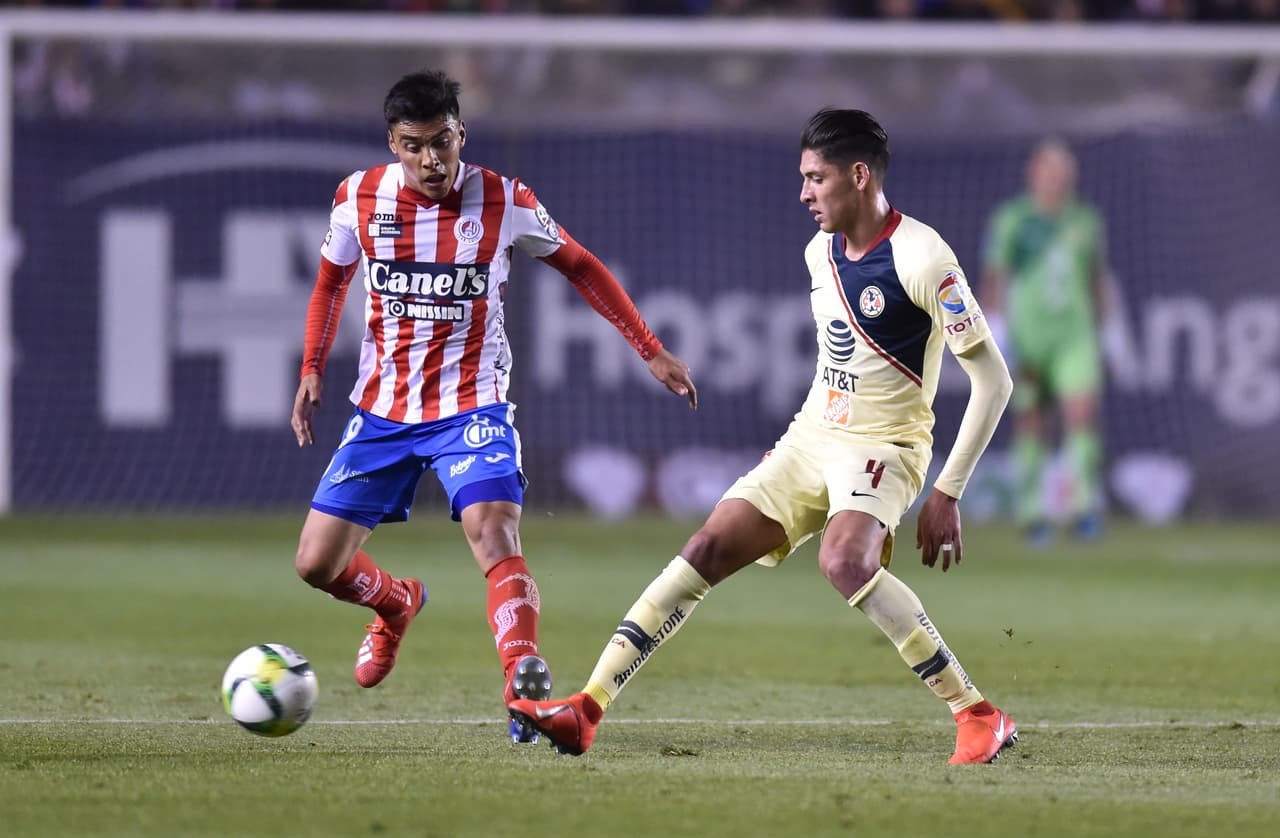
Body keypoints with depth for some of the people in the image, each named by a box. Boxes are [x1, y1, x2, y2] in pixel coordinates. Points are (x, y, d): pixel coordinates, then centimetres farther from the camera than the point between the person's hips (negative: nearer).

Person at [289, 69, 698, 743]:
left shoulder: (504, 203, -10)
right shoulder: (359, 198, -5)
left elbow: (579, 265, 7)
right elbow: (332, 279, 16)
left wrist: (652, 352, 7)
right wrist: (312, 369, 9)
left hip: (471, 407, -3)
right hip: (382, 410, 3)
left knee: (493, 534, -29)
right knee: (317, 564, 4)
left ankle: (526, 685, -36)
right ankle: (397, 605, 37)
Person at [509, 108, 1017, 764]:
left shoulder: (921, 258, -16)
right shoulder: (820, 252, 9)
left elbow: (993, 380, -16)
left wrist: (947, 494, -19)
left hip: (884, 447, -7)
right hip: (810, 438, 7)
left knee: (845, 562, -34)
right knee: (706, 550, -7)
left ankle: (978, 716, -26)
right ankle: (588, 708, -8)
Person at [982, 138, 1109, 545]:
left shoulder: (1087, 221, 10)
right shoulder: (1009, 219, 0)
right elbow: (993, 279, 0)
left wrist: (1098, 331, 19)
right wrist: (996, 327, -8)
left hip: (1074, 334, 2)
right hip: (1026, 335, -2)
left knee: (1082, 412, -16)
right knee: (1031, 425, 3)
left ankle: (1082, 504, -13)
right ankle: (1030, 512, 13)